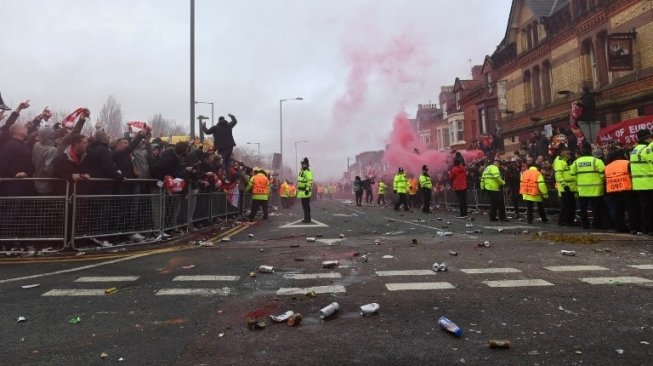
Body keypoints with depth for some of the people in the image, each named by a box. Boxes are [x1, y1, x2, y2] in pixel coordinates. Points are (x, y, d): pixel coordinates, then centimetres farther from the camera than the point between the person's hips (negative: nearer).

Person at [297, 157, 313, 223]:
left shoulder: (308, 172, -12)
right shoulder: (301, 172, 19)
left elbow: (310, 182, -21)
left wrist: (307, 189, -27)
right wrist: (298, 189, 25)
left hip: (305, 192, -10)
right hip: (302, 192, 10)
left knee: (306, 205, -8)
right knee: (304, 205, 13)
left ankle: (308, 219, -5)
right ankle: (306, 218, 19)